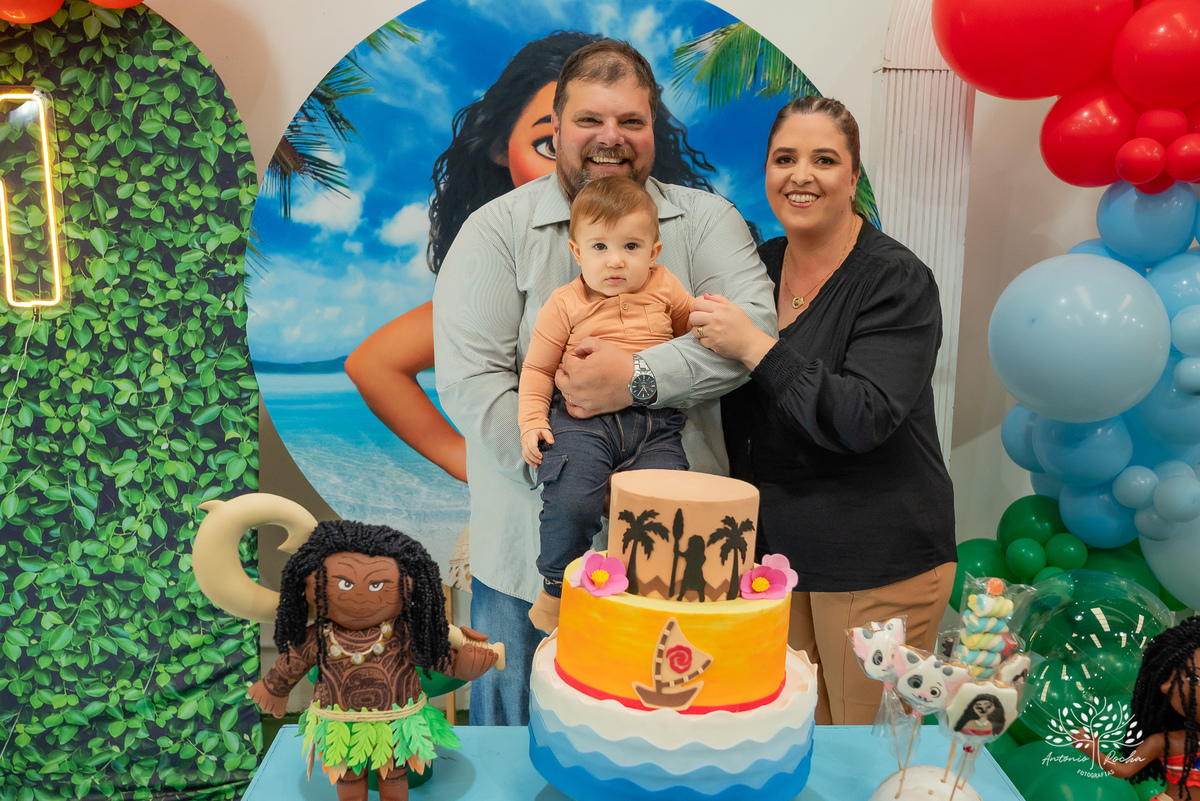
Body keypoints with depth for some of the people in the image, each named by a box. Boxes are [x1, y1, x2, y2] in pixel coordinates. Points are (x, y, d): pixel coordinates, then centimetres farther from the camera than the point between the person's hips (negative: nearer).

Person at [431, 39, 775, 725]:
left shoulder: (706, 220, 5)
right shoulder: (498, 230, -1)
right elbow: (468, 379, -9)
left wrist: (638, 377, -23)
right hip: (533, 547, -1)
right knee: (517, 739, 15)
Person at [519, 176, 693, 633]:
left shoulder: (664, 289, 15)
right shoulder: (566, 304, 8)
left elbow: (694, 328, 32)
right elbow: (537, 368, 11)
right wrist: (532, 422, -2)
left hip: (655, 426, 2)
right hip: (583, 419, -2)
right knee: (571, 502, -24)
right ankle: (554, 591, 2)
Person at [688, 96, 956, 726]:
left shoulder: (897, 280, -13)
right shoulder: (759, 265, 5)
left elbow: (863, 419, -26)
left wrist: (754, 346, -26)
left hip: (879, 564, -5)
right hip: (775, 545, 5)